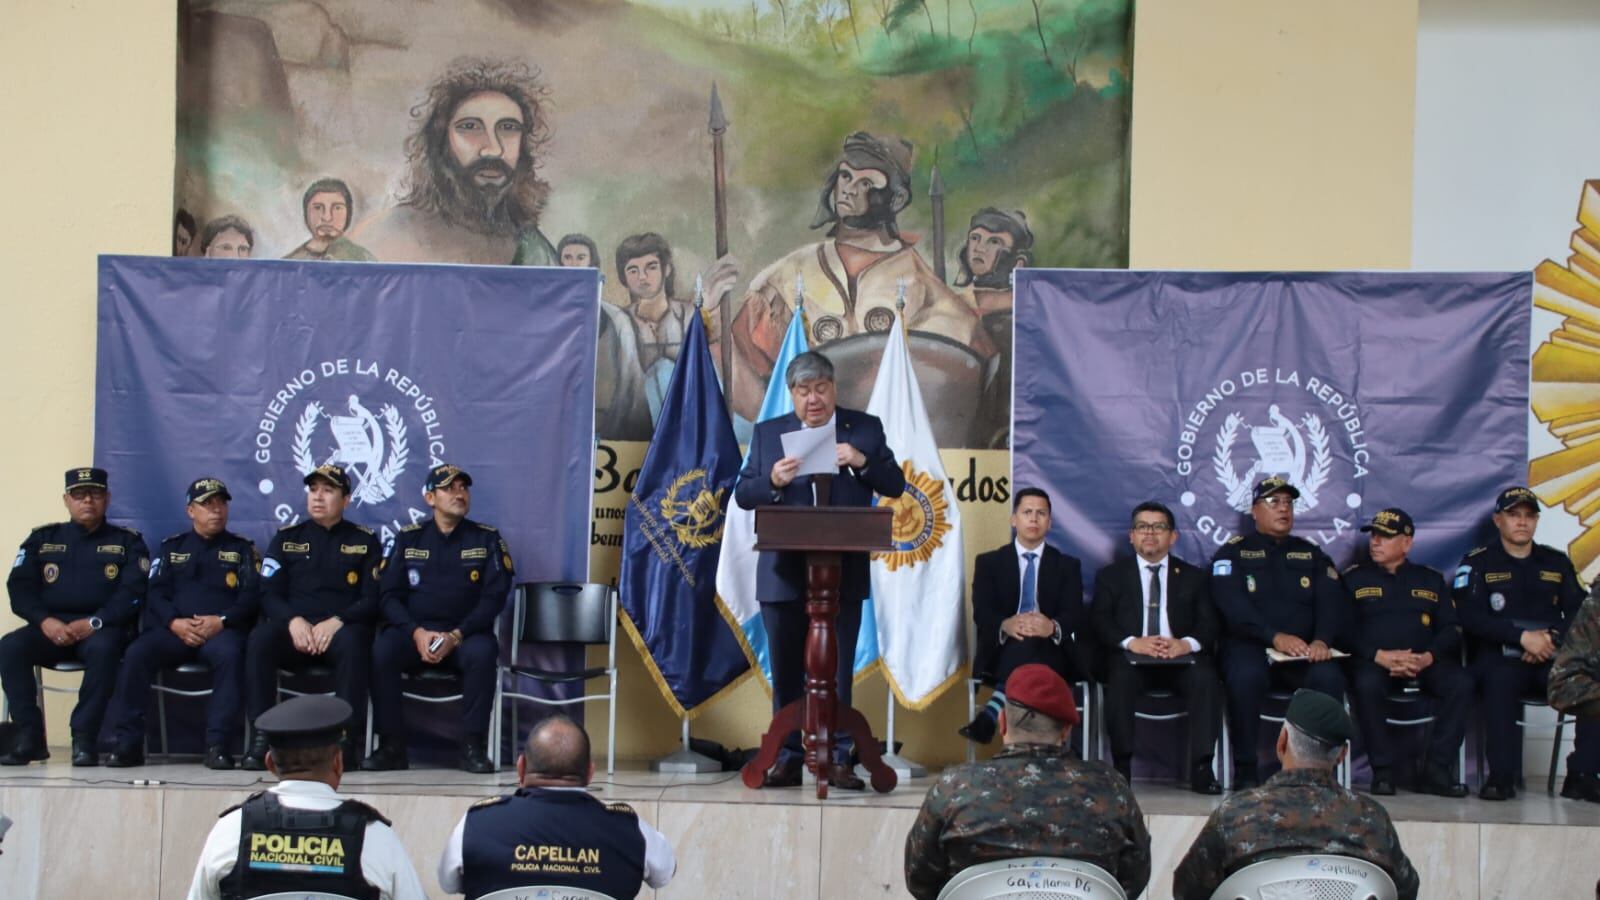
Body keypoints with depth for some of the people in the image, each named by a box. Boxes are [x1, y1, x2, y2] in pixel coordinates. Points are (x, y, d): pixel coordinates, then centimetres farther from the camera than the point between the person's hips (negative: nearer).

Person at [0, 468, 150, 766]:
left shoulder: (127, 542, 12)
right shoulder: (43, 538, 17)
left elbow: (132, 593, -1)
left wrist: (92, 623, -18)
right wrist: (45, 621, -12)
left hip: (101, 629, -2)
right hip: (51, 628, 3)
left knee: (102, 649, -38)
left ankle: (84, 738, -32)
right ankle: (29, 736, -24)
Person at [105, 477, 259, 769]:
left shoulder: (242, 549, 16)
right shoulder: (172, 547, 21)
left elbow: (251, 597, 3)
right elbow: (155, 593, 9)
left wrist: (222, 620, -16)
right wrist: (174, 622, -12)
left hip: (221, 629, -2)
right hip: (175, 630, 2)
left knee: (229, 654, -37)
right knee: (137, 653, -28)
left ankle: (218, 744, -35)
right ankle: (128, 742, -22)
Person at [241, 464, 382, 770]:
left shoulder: (365, 541, 12)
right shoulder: (287, 538, 16)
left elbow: (373, 599, 2)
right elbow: (268, 594, 7)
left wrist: (337, 622, -17)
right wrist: (293, 620, -15)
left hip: (341, 629, -2)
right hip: (294, 631, 2)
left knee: (352, 642, -38)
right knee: (260, 638, -32)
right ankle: (261, 736, -30)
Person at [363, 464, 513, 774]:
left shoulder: (486, 539, 6)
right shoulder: (408, 538, 10)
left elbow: (494, 597, -2)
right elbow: (388, 594, 4)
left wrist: (455, 637, -15)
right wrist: (417, 632, -14)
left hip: (465, 634, -1)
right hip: (413, 630, 1)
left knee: (482, 652, -34)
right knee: (382, 650, -30)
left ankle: (473, 746, -24)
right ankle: (391, 745, -20)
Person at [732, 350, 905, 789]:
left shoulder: (865, 428, 5)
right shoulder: (768, 433, 8)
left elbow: (895, 485, 2)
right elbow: (743, 494, 4)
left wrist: (862, 461, -16)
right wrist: (773, 481, -17)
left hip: (843, 574, -1)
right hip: (783, 574, 1)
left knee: (837, 672, 3)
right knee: (786, 672, 7)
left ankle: (836, 760, 8)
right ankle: (787, 759, 14)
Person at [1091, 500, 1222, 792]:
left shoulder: (1194, 577, 20)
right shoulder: (1111, 576, 17)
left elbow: (1209, 623, 7)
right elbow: (1100, 621, 2)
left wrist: (1187, 643, -17)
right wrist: (1132, 642, -18)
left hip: (1180, 658, 1)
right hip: (1132, 658, -1)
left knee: (1205, 677, -31)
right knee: (1120, 677, -35)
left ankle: (1201, 769, -29)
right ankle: (1121, 768, -30)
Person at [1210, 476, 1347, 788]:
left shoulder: (1311, 554, 20)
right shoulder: (1233, 552, 9)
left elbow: (1332, 603, 6)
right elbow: (1232, 605, -8)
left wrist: (1322, 640, -16)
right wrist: (1275, 637, -22)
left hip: (1303, 652, 3)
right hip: (1249, 646, -2)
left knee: (1329, 677, -30)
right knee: (1245, 675, -36)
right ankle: (1245, 769, -24)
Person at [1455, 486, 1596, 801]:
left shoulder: (1556, 562, 19)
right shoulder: (1478, 563, 8)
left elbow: (1580, 614, 9)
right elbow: (1469, 617, -7)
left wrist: (1551, 638, -12)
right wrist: (1523, 636, -16)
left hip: (1550, 660, 3)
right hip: (1499, 658, -3)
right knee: (1501, 679, -39)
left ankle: (1582, 776, -25)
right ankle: (1501, 776, -33)